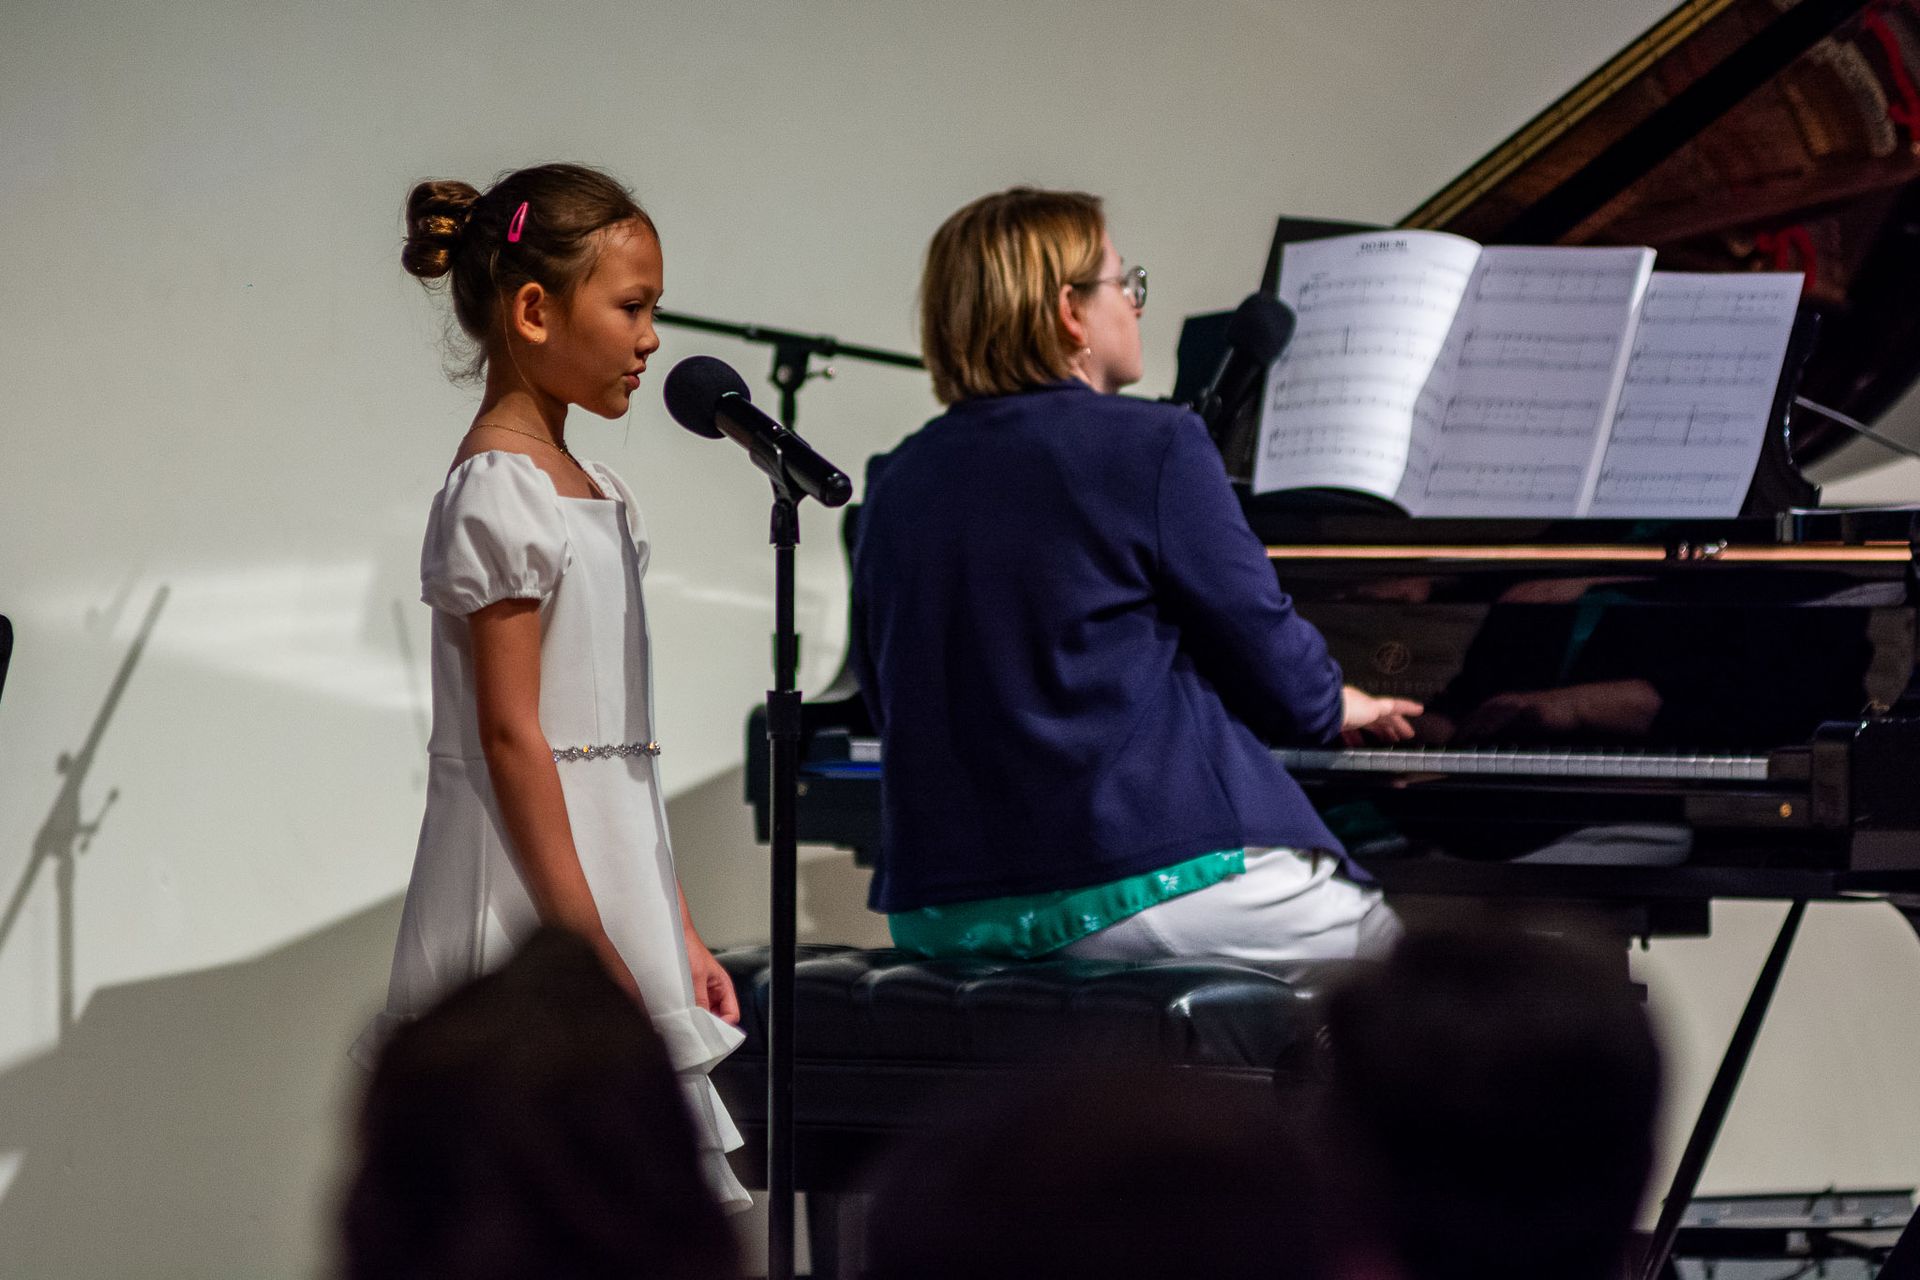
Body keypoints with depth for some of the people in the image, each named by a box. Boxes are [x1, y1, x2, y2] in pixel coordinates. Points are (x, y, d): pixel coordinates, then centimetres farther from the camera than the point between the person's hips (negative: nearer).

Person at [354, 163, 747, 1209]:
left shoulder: (593, 494, 15)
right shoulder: (499, 495, -12)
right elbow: (510, 736, -17)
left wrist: (676, 933, 17)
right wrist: (589, 950, -20)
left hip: (609, 857, 9)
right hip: (528, 877, -9)